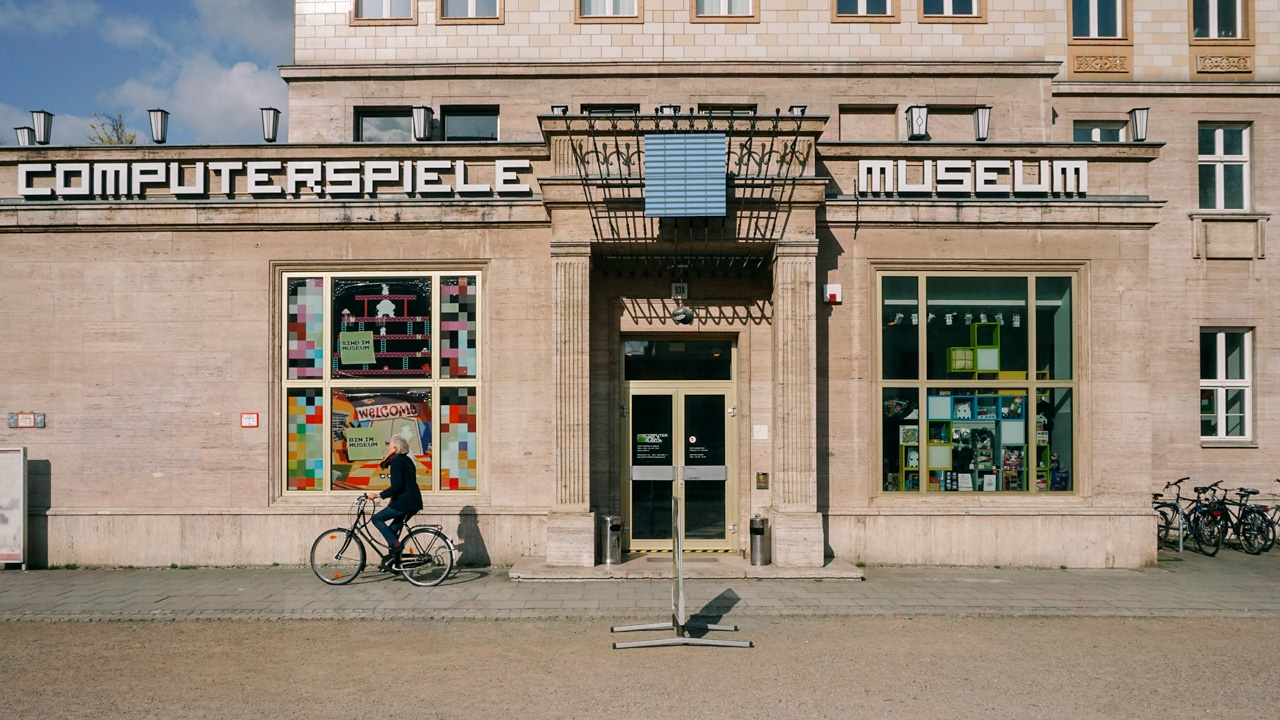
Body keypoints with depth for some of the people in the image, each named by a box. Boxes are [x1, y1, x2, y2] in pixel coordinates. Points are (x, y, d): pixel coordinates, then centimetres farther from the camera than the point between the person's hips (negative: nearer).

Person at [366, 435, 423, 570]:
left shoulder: (396, 462, -12)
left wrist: (378, 495, -18)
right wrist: (393, 495, 24)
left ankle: (395, 545, -9)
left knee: (377, 519, 1)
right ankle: (394, 561, 16)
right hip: (414, 502, 9)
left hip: (404, 502, -9)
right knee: (393, 529, 17)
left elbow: (396, 486, -21)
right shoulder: (407, 460, 17)